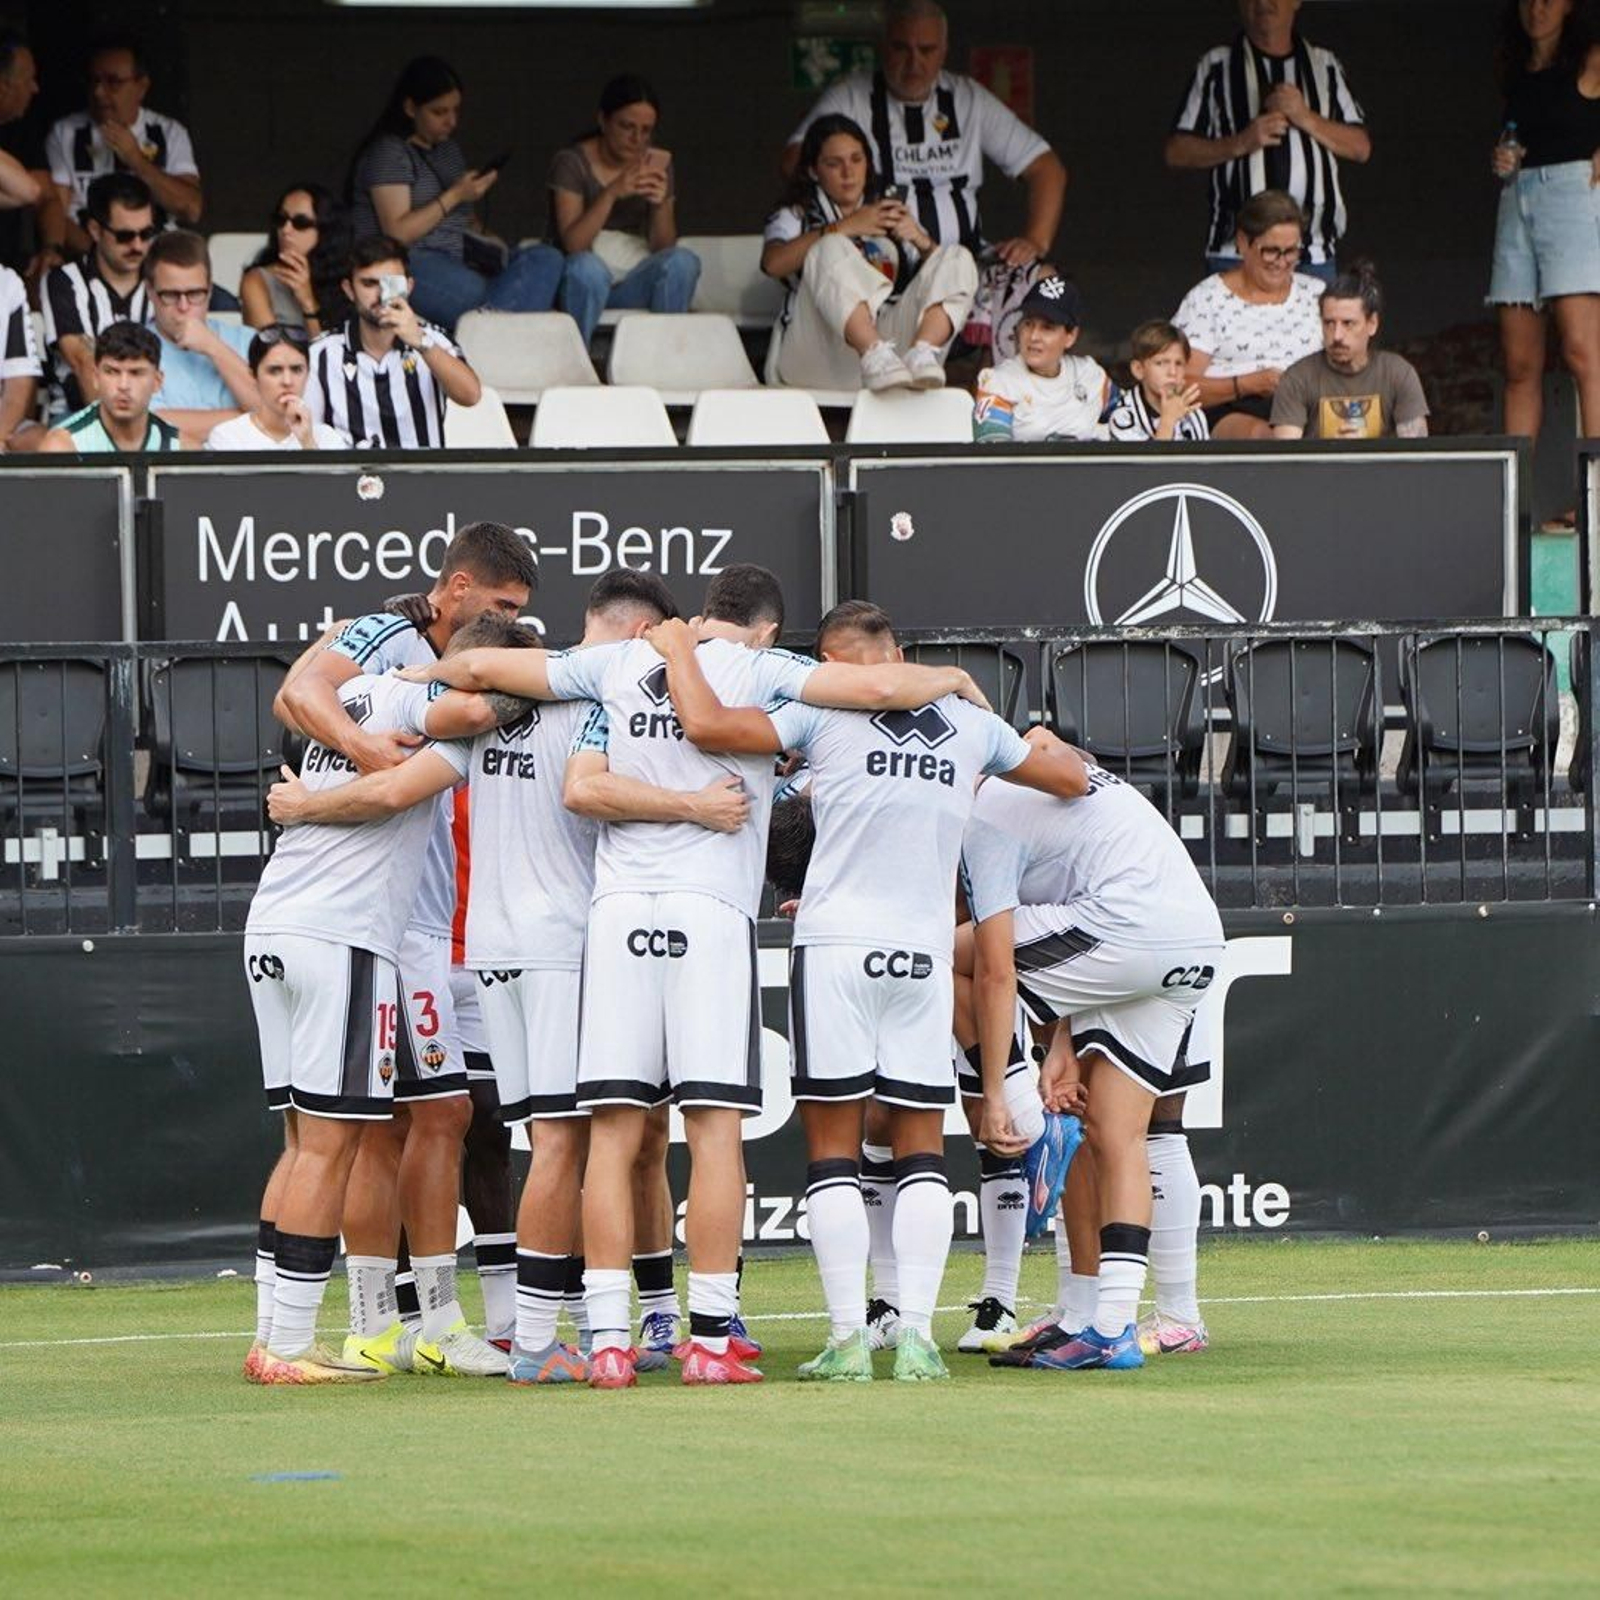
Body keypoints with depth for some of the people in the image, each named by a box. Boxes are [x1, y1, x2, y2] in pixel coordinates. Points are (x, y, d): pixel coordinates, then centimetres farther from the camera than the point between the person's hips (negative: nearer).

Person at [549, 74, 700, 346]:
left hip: (636, 282, 3)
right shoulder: (572, 162, -5)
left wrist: (661, 204, -19)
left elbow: (663, 248, 1)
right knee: (586, 267, -37)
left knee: (682, 261, -27)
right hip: (584, 282, -3)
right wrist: (612, 193, -29)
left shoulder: (659, 163, 6)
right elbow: (572, 244, -17)